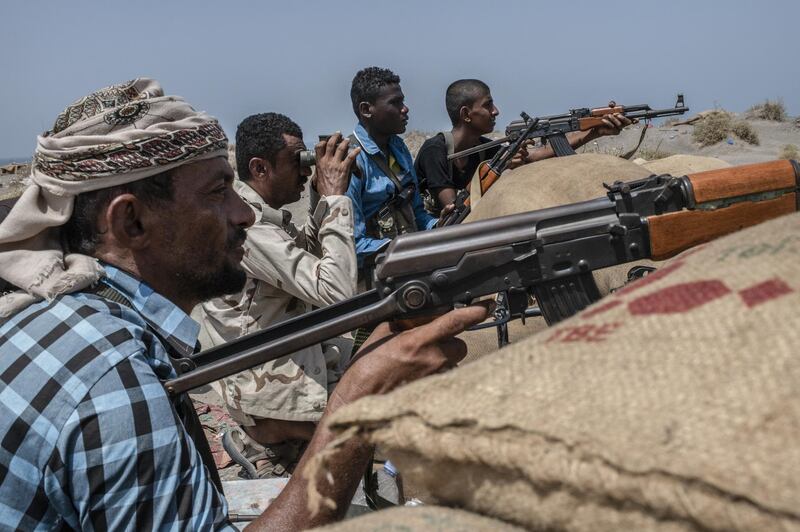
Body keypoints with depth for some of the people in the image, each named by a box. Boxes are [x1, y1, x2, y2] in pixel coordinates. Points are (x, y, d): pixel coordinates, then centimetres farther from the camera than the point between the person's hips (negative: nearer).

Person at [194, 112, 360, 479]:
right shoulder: (247, 227, -26)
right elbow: (336, 290, -32)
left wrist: (325, 200, 4)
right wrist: (335, 198, -24)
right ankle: (262, 441, 1)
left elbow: (305, 254, 20)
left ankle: (273, 442, 16)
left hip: (292, 357, 10)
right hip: (271, 389, -10)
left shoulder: (255, 211, 3)